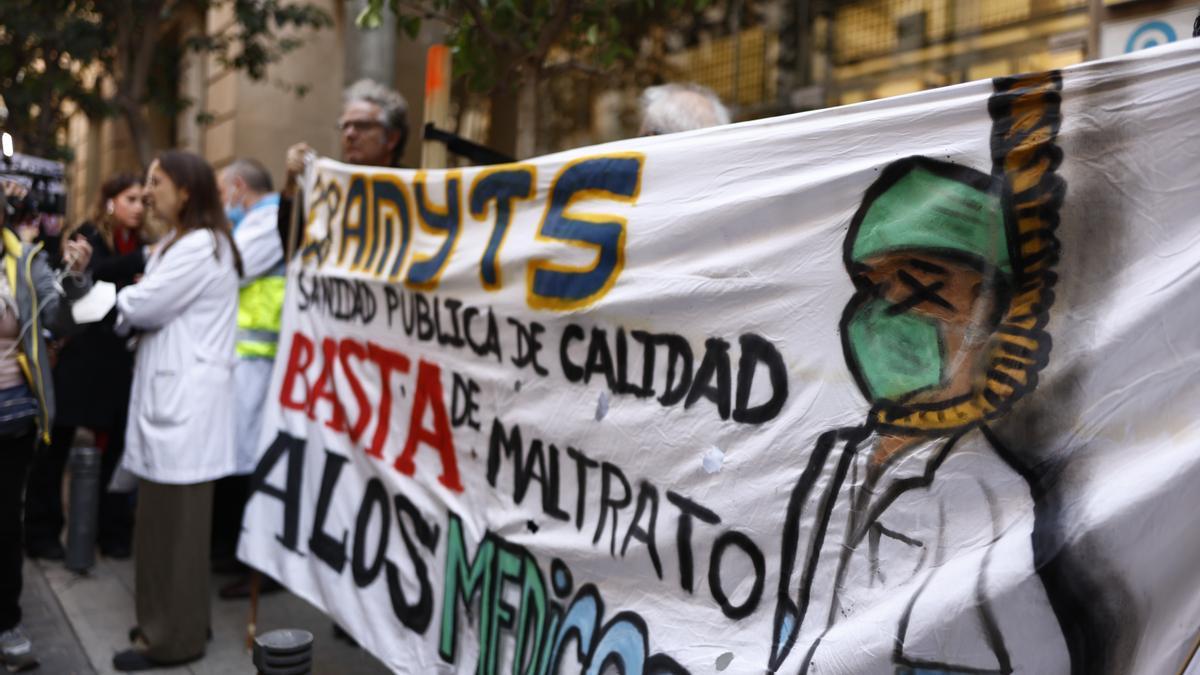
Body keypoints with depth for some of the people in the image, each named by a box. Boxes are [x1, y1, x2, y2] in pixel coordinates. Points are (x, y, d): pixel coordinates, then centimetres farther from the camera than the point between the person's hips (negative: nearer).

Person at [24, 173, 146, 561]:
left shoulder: (136, 245, 10)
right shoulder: (86, 236, -5)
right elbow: (96, 271, -26)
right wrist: (144, 260, -35)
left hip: (117, 361, 5)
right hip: (79, 357, -5)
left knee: (115, 445, 8)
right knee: (56, 445, 4)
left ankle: (113, 530, 19)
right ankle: (41, 532, 16)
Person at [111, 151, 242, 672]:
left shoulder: (200, 246, -14)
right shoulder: (178, 243, 20)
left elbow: (142, 306, -17)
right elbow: (151, 310, 15)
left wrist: (123, 297, 5)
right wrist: (135, 301, -6)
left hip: (185, 399, -10)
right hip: (169, 393, 10)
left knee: (174, 519, -2)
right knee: (163, 517, 15)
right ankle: (166, 621, 27)